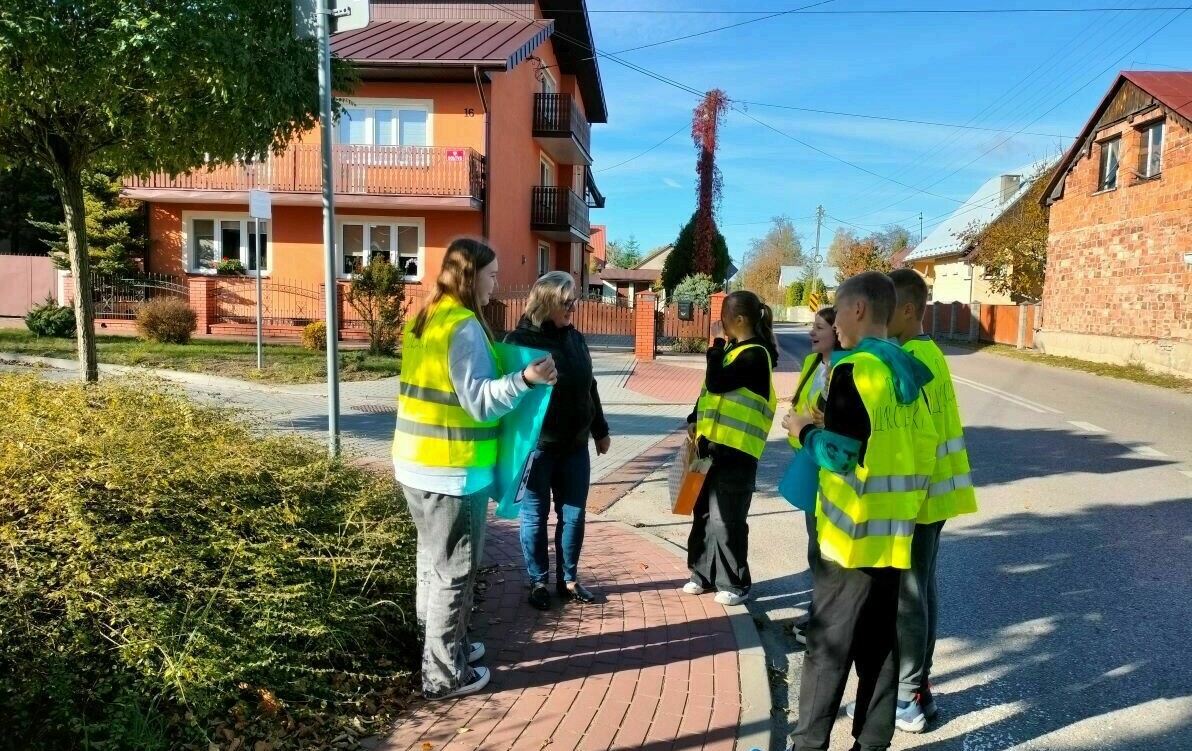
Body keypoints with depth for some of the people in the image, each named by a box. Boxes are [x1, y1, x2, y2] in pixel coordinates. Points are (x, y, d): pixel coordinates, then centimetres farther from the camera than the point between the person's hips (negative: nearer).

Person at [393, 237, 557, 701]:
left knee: (433, 560, 20)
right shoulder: (464, 327, -18)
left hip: (416, 463, 9)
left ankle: (441, 647, 36)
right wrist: (525, 378, -35)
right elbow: (479, 400, -22)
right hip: (454, 470, -9)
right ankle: (444, 674, 14)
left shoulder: (421, 322, 10)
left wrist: (506, 370, 24)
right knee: (454, 570, 3)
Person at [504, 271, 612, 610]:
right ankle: (537, 582, 23)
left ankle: (568, 580, 27)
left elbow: (589, 387, 18)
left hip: (575, 446, 6)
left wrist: (600, 430, 23)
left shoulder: (575, 337, 9)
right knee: (535, 516, 8)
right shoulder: (521, 340, -10)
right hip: (536, 446, -6)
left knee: (574, 515, 12)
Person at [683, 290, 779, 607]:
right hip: (712, 444, 9)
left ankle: (734, 584, 12)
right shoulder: (731, 348, 14)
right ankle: (703, 575, 27)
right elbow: (710, 388, 21)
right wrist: (696, 420, 10)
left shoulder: (755, 355, -14)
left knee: (725, 519, -3)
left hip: (736, 450, -9)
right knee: (703, 513, 15)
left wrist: (716, 344, -13)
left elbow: (716, 383, -23)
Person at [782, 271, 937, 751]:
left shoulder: (853, 370, -16)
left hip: (853, 535, -8)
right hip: (893, 533, 8)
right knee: (879, 643, 14)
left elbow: (839, 455, -19)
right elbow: (922, 448, 14)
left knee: (827, 645, 3)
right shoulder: (907, 372, 9)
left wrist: (805, 431, -3)